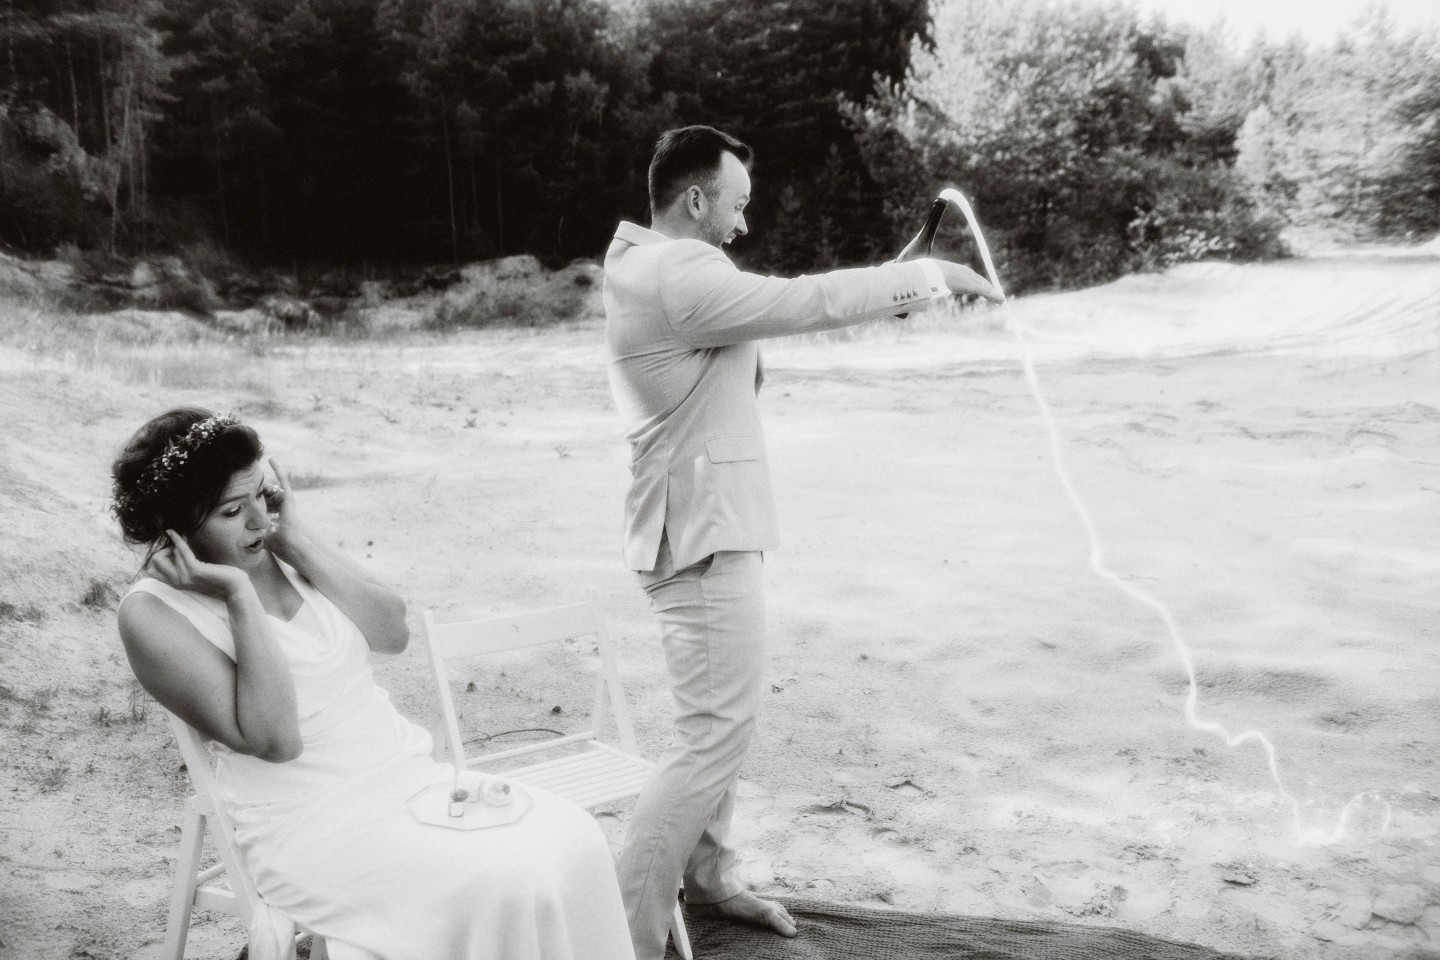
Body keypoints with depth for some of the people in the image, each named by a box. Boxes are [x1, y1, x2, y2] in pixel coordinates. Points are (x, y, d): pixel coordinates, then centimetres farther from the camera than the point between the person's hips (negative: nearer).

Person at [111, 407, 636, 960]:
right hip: (308, 826, -6)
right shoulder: (153, 613, -9)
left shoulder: (270, 548, 7)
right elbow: (274, 738, -18)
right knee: (505, 882, -26)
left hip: (410, 771, 6)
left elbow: (393, 633, -1)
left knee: (572, 838, -13)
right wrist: (238, 594, -20)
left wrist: (296, 540, -6)